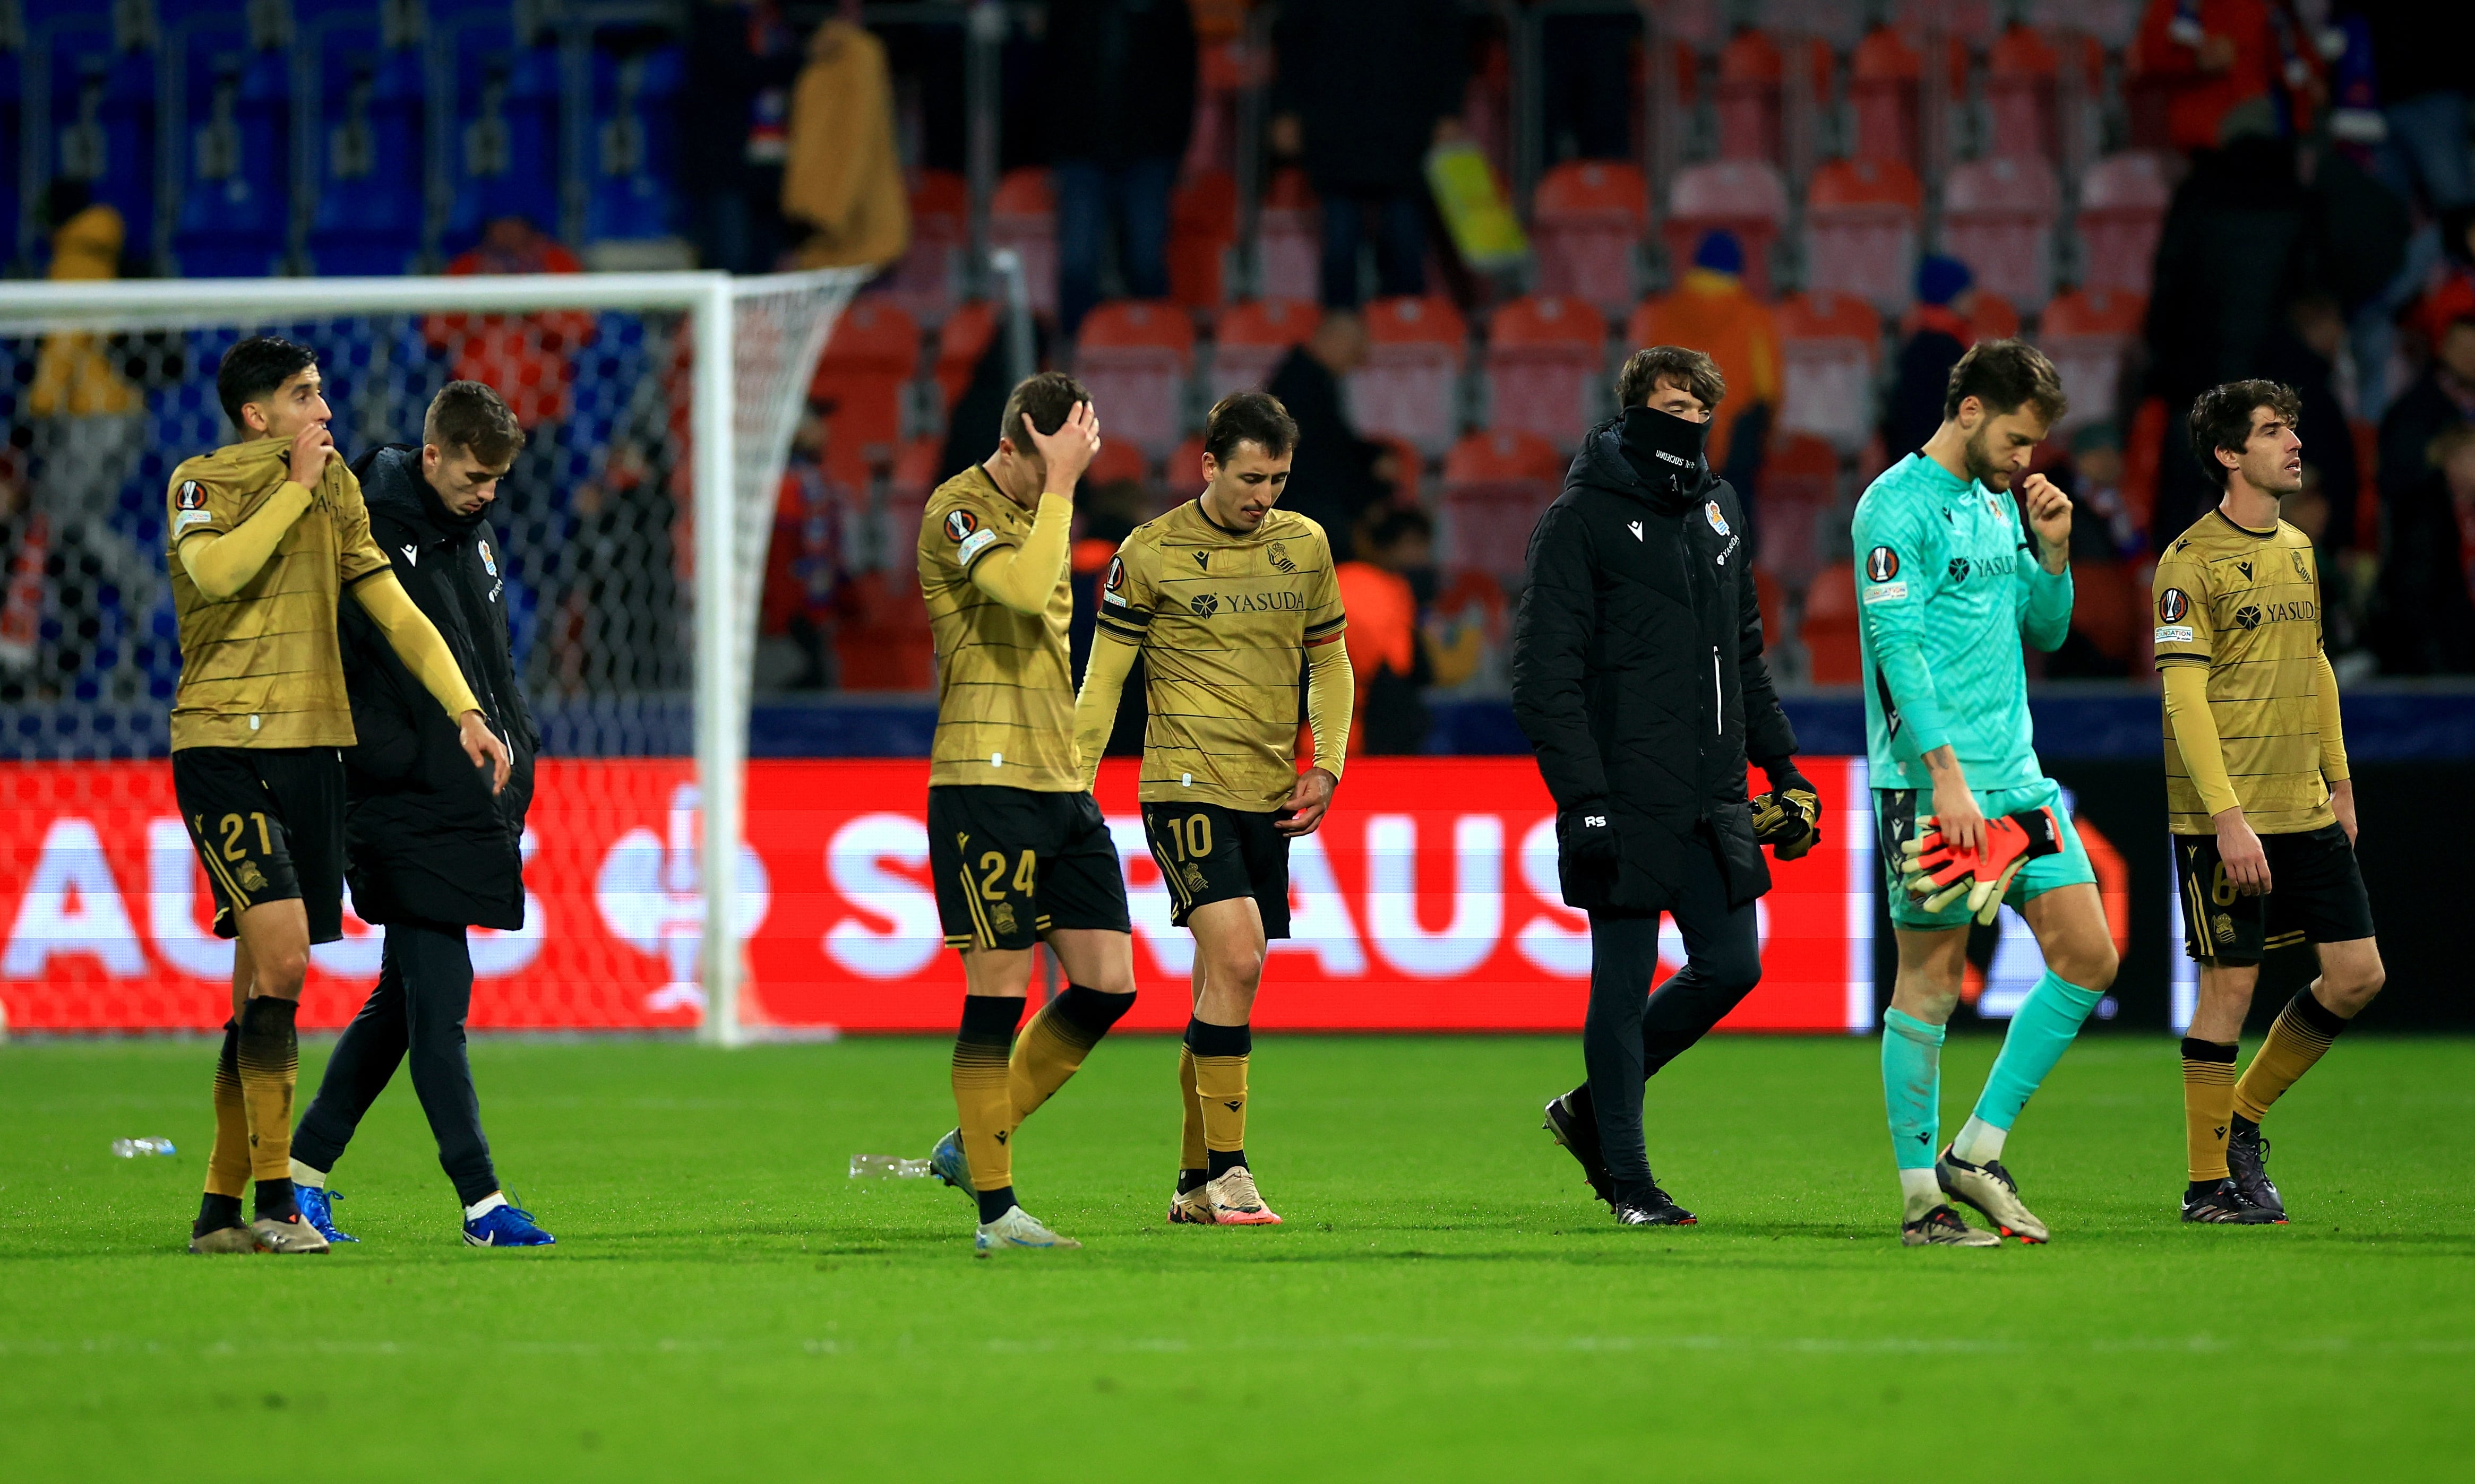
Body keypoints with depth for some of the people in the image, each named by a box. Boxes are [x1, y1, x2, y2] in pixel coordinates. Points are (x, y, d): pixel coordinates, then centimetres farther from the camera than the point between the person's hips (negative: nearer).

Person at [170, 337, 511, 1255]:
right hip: (222, 747, -6)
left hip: (309, 748, 6)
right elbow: (217, 571, -22)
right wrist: (296, 486, -13)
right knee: (280, 960, -19)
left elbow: (391, 607, 14)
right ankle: (274, 1202, -18)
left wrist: (464, 709, 3)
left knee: (266, 984, 6)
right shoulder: (200, 484, -2)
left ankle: (220, 1208, 11)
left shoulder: (337, 489, 15)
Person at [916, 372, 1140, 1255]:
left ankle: (971, 1148, 18)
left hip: (1061, 786, 9)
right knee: (998, 993, -6)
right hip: (985, 784, -9)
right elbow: (1026, 587, -28)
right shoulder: (958, 511, -9)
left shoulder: (1041, 513, 18)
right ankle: (995, 1209, 0)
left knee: (1109, 984, 4)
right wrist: (1059, 485, -20)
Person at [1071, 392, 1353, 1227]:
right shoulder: (1152, 553, -5)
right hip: (1185, 787, -5)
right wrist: (1074, 787, -5)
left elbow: (1329, 660, 18)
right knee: (1236, 957, -20)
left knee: (1228, 984, 8)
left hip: (1270, 799, 5)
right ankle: (1226, 1171, -17)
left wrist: (1327, 767, 5)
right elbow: (1104, 675, 0)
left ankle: (1195, 1185, 17)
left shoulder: (1304, 545, 9)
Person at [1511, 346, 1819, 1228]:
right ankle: (1625, 1177, 7)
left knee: (1730, 967, 5)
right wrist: (1584, 797, -18)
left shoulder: (1718, 510, 15)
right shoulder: (1581, 520, -6)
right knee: (1625, 980, -2)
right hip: (1628, 805, -7)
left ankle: (1592, 1107, 23)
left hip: (1713, 801, 7)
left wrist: (1783, 768, 18)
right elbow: (1545, 675, -11)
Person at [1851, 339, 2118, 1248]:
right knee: (1931, 978, -3)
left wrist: (2053, 551, 4)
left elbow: (2047, 631, 23)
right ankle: (1921, 1198, 3)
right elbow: (1897, 648, -17)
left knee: (2088, 958, 2)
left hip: (2017, 778, 8)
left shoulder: (1998, 507, 16)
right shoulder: (1897, 508, -10)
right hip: (1930, 781, -8)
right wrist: (1948, 776, -22)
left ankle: (1977, 1152, 10)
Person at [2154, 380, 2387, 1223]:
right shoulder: (2193, 560, -11)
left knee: (2358, 973, 4)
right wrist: (2228, 817, -21)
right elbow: (2184, 697, -15)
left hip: (2308, 812, 7)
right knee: (2231, 986, -3)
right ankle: (2210, 1182, 8)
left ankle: (2243, 1120, 21)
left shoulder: (2298, 550, 14)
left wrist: (2339, 781, 18)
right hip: (2224, 818, -7)